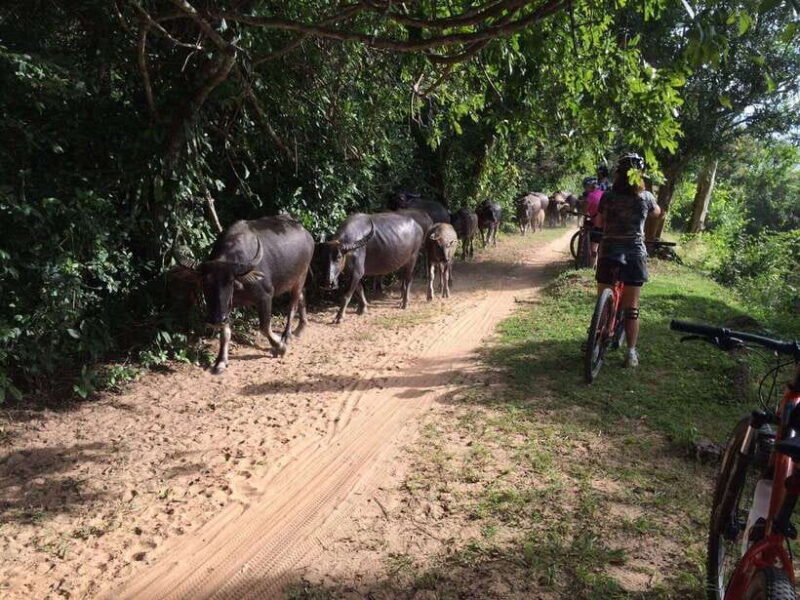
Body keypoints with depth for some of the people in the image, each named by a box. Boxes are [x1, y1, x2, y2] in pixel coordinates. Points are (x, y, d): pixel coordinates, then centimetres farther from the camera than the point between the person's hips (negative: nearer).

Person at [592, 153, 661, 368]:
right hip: (634, 252, 0)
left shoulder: (608, 196, -2)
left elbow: (598, 223, 9)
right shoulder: (646, 197, 1)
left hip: (609, 251, 0)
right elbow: (657, 212, 23)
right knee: (631, 307, 5)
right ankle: (631, 352, 8)